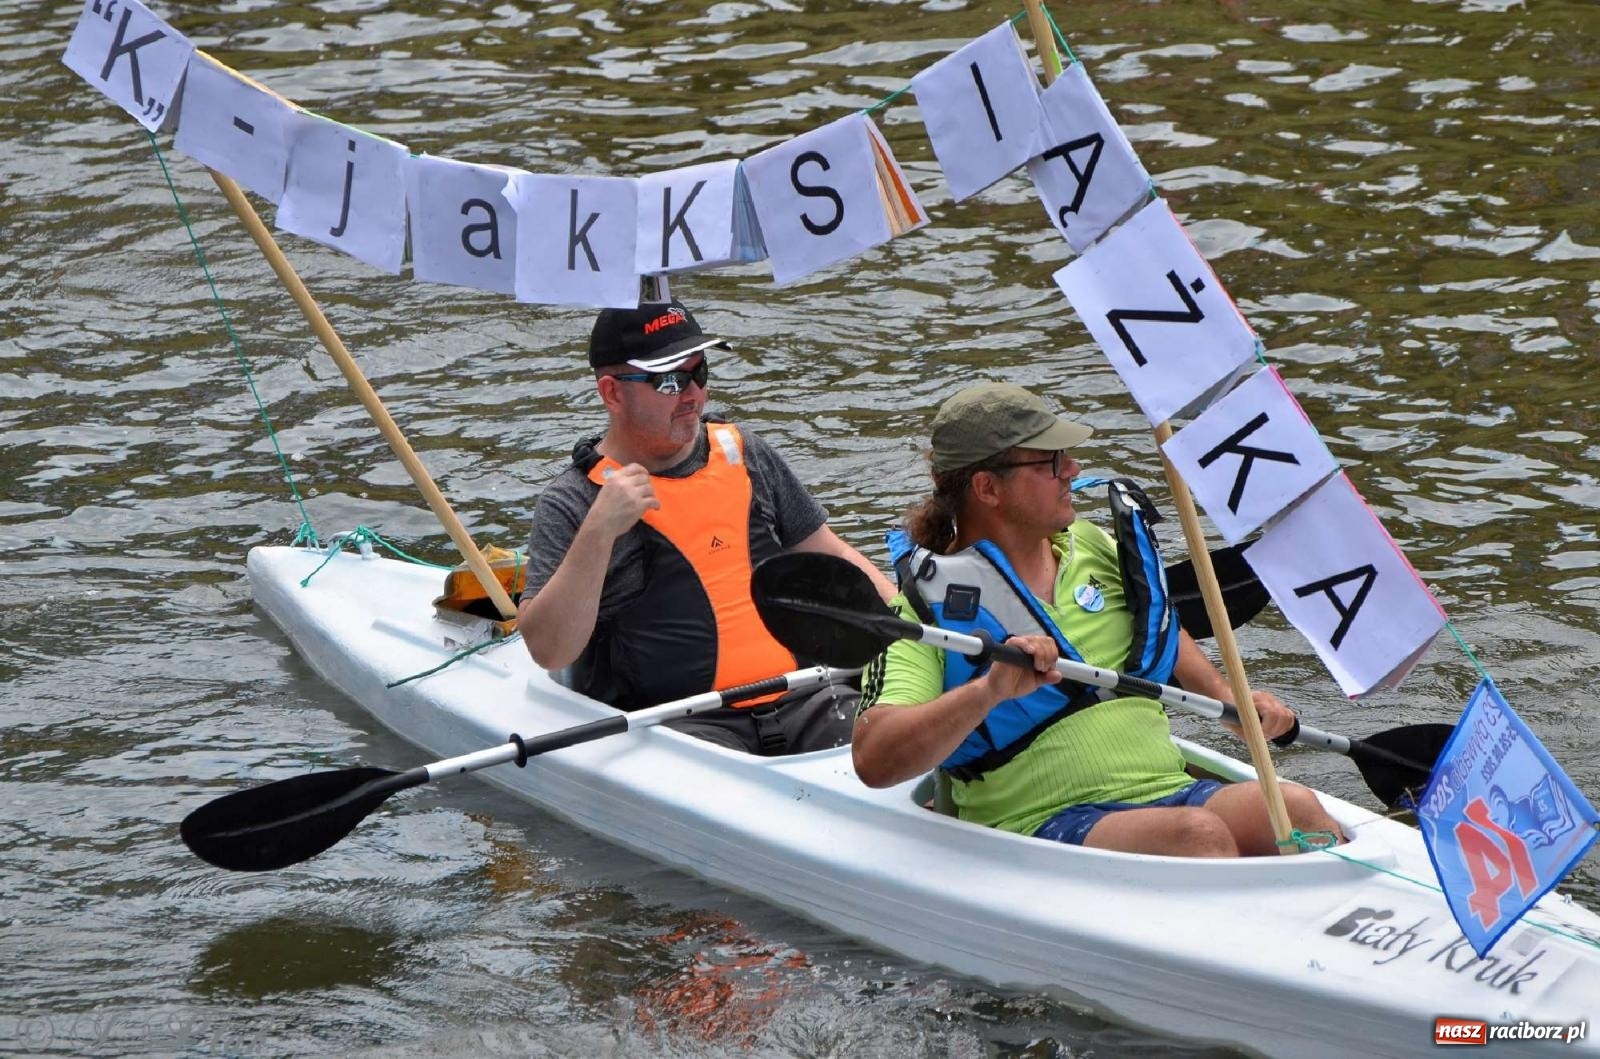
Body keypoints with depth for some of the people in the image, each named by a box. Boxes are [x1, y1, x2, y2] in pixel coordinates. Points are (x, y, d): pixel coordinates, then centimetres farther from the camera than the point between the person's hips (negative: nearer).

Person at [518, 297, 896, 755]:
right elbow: (548, 651, -11)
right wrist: (598, 533, -21)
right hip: (669, 722, -5)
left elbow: (830, 557, 22)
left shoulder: (744, 456, 16)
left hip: (796, 699, 5)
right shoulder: (572, 502, -1)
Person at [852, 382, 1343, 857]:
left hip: (1169, 791, 6)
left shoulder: (1093, 548, 17)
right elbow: (873, 763, -17)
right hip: (1038, 823, -6)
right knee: (1197, 833, -34)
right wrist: (990, 690, -29)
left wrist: (1226, 696, 22)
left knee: (1296, 807, -24)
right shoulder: (927, 604, -4)